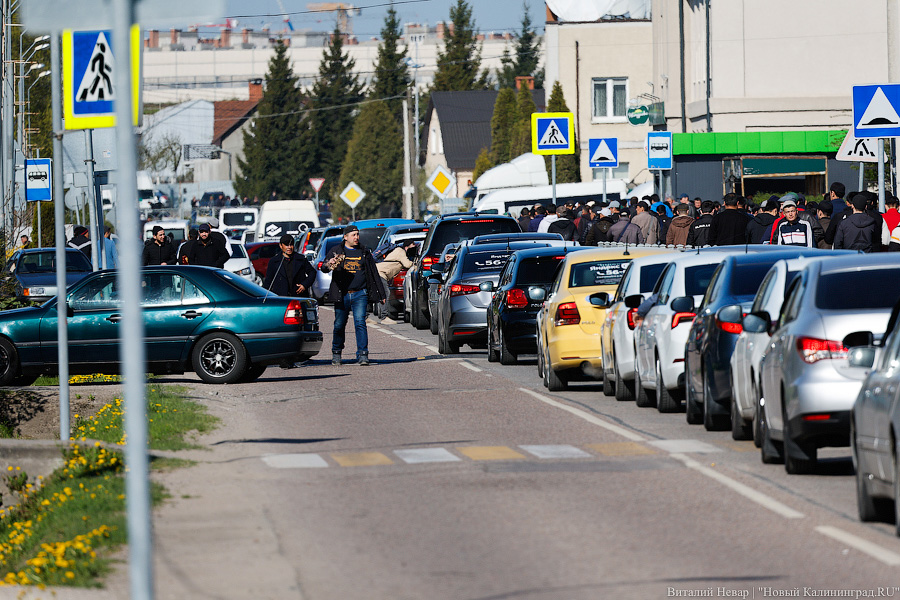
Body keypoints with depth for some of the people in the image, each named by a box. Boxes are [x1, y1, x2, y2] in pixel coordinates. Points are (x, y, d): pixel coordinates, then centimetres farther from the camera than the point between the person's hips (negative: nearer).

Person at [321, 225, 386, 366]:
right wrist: (329, 264, -27)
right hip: (342, 295, 0)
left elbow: (374, 273, 15)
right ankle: (336, 353, 24)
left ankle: (362, 355, -14)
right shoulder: (336, 251, 7)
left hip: (360, 294, 0)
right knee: (339, 325, 6)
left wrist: (381, 295, 14)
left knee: (360, 323, -13)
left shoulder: (364, 252, 11)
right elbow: (324, 268, -2)